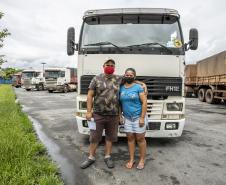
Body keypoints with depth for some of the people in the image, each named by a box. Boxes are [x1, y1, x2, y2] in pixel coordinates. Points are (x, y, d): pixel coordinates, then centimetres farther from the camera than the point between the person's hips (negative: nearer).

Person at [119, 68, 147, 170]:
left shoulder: (138, 87, -6)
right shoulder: (121, 88, 6)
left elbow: (144, 102, -9)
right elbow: (120, 103, 12)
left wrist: (142, 118, -14)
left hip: (138, 117, -3)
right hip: (127, 118, 4)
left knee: (140, 138, 5)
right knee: (130, 138, 10)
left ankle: (142, 160, 21)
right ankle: (131, 160, 24)